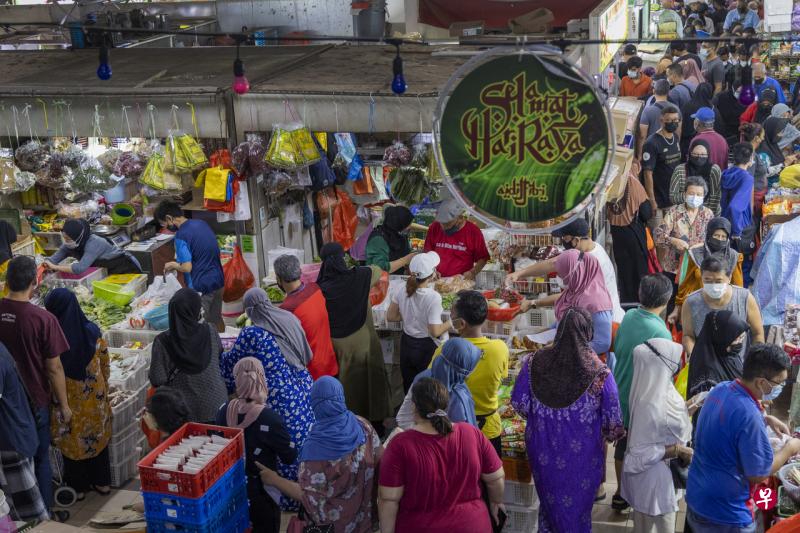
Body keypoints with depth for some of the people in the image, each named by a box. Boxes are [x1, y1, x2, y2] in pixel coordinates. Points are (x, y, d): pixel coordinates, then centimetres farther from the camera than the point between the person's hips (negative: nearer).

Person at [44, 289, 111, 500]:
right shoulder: (92, 331, -11)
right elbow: (105, 365, 0)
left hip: (68, 401, -3)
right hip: (95, 399, 3)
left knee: (72, 440, 16)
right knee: (97, 437, 20)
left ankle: (78, 487, 28)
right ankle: (102, 482, 31)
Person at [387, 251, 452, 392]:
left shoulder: (402, 292, -11)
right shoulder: (433, 297, -25)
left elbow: (391, 316, 1)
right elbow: (435, 331, -24)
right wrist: (451, 323, -10)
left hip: (407, 345, 5)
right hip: (428, 348, -5)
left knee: (409, 389, 20)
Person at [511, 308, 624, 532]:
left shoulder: (535, 362, -14)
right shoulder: (600, 373, -22)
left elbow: (519, 403, -6)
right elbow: (613, 421, -15)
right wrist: (611, 435, 7)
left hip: (543, 450, 3)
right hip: (582, 455, -2)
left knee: (549, 498, 26)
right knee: (577, 504, 21)